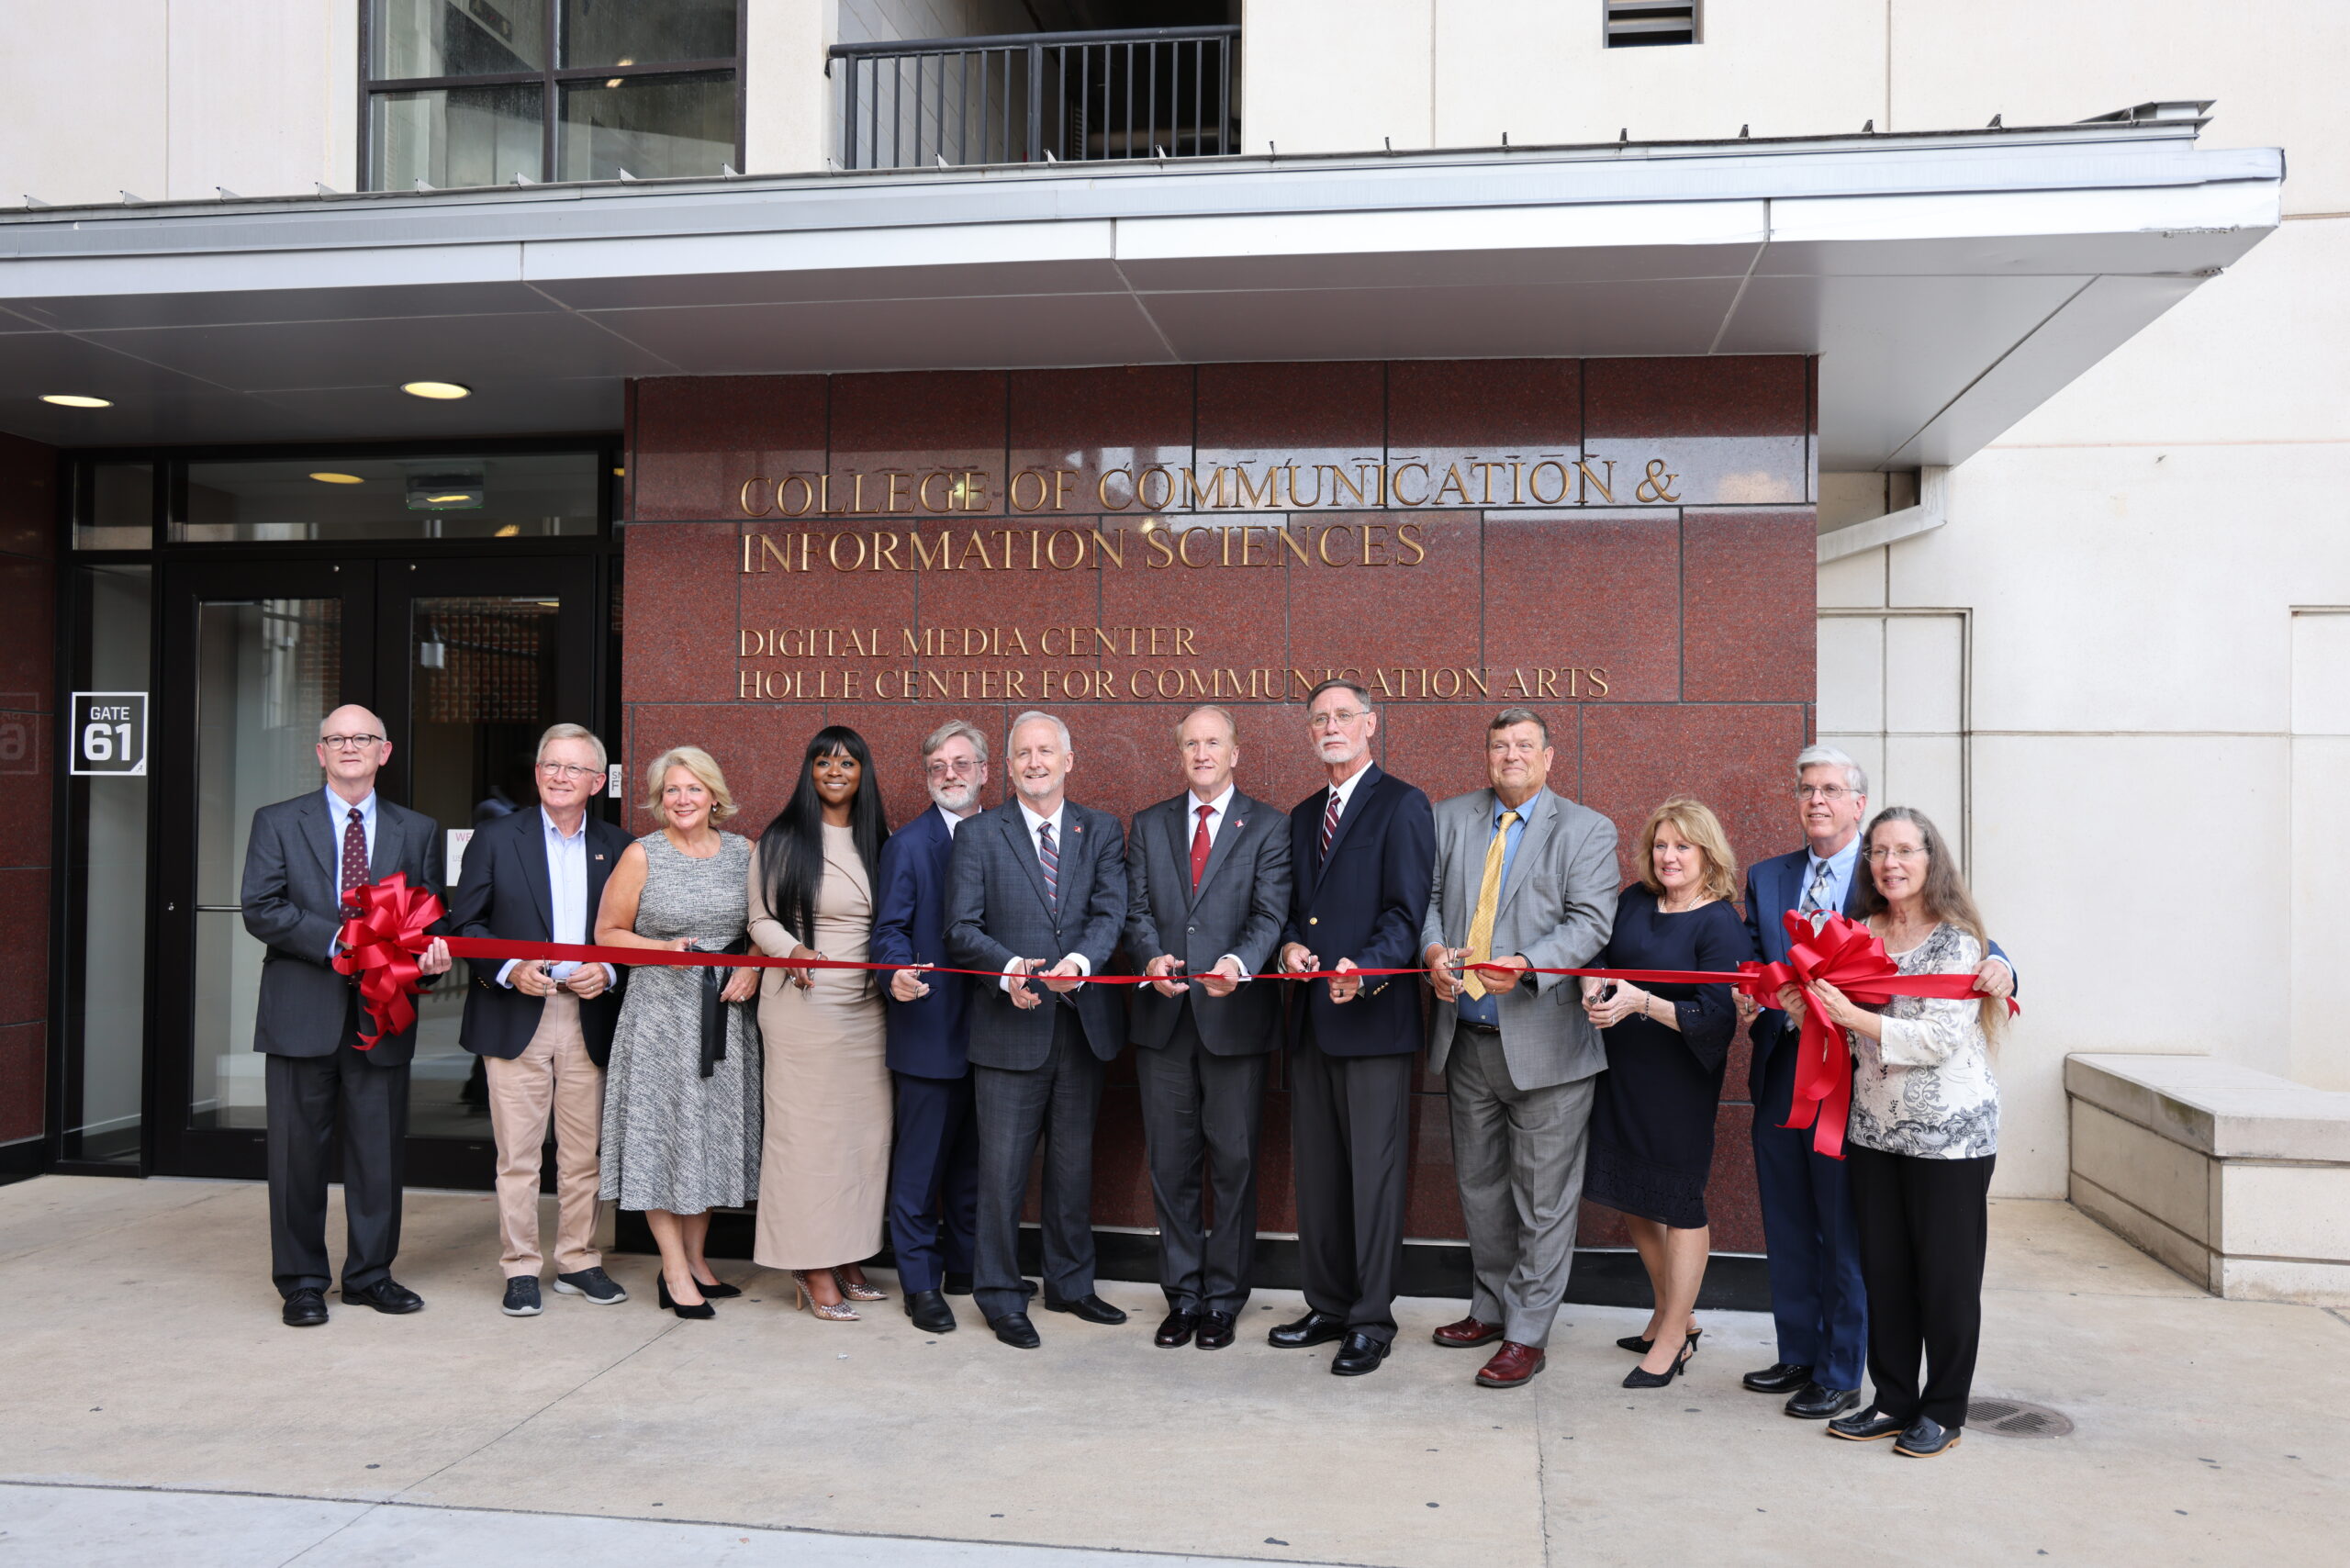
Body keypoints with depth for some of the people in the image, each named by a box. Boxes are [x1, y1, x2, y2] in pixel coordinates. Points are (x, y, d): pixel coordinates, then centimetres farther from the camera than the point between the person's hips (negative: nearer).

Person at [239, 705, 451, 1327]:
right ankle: (301, 1281, 17)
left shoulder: (418, 831, 12)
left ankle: (370, 1274, 21)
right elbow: (261, 909, -5)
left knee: (380, 1150, 7)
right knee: (298, 1151, 4)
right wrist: (335, 941, -17)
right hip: (303, 1013, -2)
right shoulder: (277, 823, 6)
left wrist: (431, 949, -12)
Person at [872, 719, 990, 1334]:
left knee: (975, 1158, 14)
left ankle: (966, 1267, 27)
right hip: (930, 1026, -4)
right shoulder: (907, 843, -1)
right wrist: (899, 974, -26)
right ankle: (921, 1283, 11)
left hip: (990, 1026, 4)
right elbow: (890, 929, -6)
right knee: (921, 1162, 1)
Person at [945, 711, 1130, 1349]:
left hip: (1083, 1025, 3)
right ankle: (1002, 1297, 16)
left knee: (1074, 1164, 15)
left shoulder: (1102, 831, 7)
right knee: (1003, 1169, 2)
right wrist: (1009, 969, -24)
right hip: (1009, 1027, -3)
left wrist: (1080, 960, -25)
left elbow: (1110, 911, -5)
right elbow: (962, 928, -5)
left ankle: (1070, 1284, 30)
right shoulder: (978, 835, 1)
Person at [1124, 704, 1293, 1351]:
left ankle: (1224, 1298, 18)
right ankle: (1183, 1295, 22)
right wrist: (1152, 958, -16)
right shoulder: (1150, 825, 12)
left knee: (1233, 1164, 5)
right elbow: (1137, 910, 5)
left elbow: (1270, 914, -8)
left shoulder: (1269, 827, 2)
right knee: (1171, 1164, 9)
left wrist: (1238, 963, -28)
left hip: (1235, 1017, -3)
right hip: (1163, 1017, 3)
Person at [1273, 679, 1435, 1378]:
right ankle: (1328, 1307, 24)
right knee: (1317, 1173, 13)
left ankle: (1372, 1322, 8)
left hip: (1372, 1015, -7)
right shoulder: (1303, 816, 19)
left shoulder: (1402, 806, -4)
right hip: (1311, 1018, 7)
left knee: (1374, 1173, -1)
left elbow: (1408, 912, -12)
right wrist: (1289, 945, -1)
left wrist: (1362, 970, -27)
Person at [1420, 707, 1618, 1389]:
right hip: (1467, 1038, 5)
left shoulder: (1587, 830, -3)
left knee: (1543, 1196, 2)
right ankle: (1490, 1307, 34)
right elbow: (1425, 896, 7)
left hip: (1544, 1041, -4)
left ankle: (1526, 1334, 13)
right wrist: (1433, 949, -15)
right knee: (1479, 1185, 17)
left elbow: (1590, 922, -12)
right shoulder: (1450, 819, 9)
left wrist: (1527, 965, -27)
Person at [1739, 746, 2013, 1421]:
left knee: (1845, 1234, 3)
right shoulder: (1766, 879, 12)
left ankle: (1840, 1376, 16)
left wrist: (1997, 967, -28)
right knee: (1787, 1230, 15)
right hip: (1780, 1072, 5)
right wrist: (1748, 1003, -10)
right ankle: (1797, 1356, 30)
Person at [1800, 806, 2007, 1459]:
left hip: (1949, 1133, -5)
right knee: (1883, 1270, 11)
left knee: (1945, 1275, 4)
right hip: (1874, 1129, 5)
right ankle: (1893, 1401, 24)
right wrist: (1804, 1010, -7)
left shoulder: (1956, 942, -9)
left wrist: (1853, 1015, -21)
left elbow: (1939, 1037, -19)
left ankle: (1944, 1412, 17)